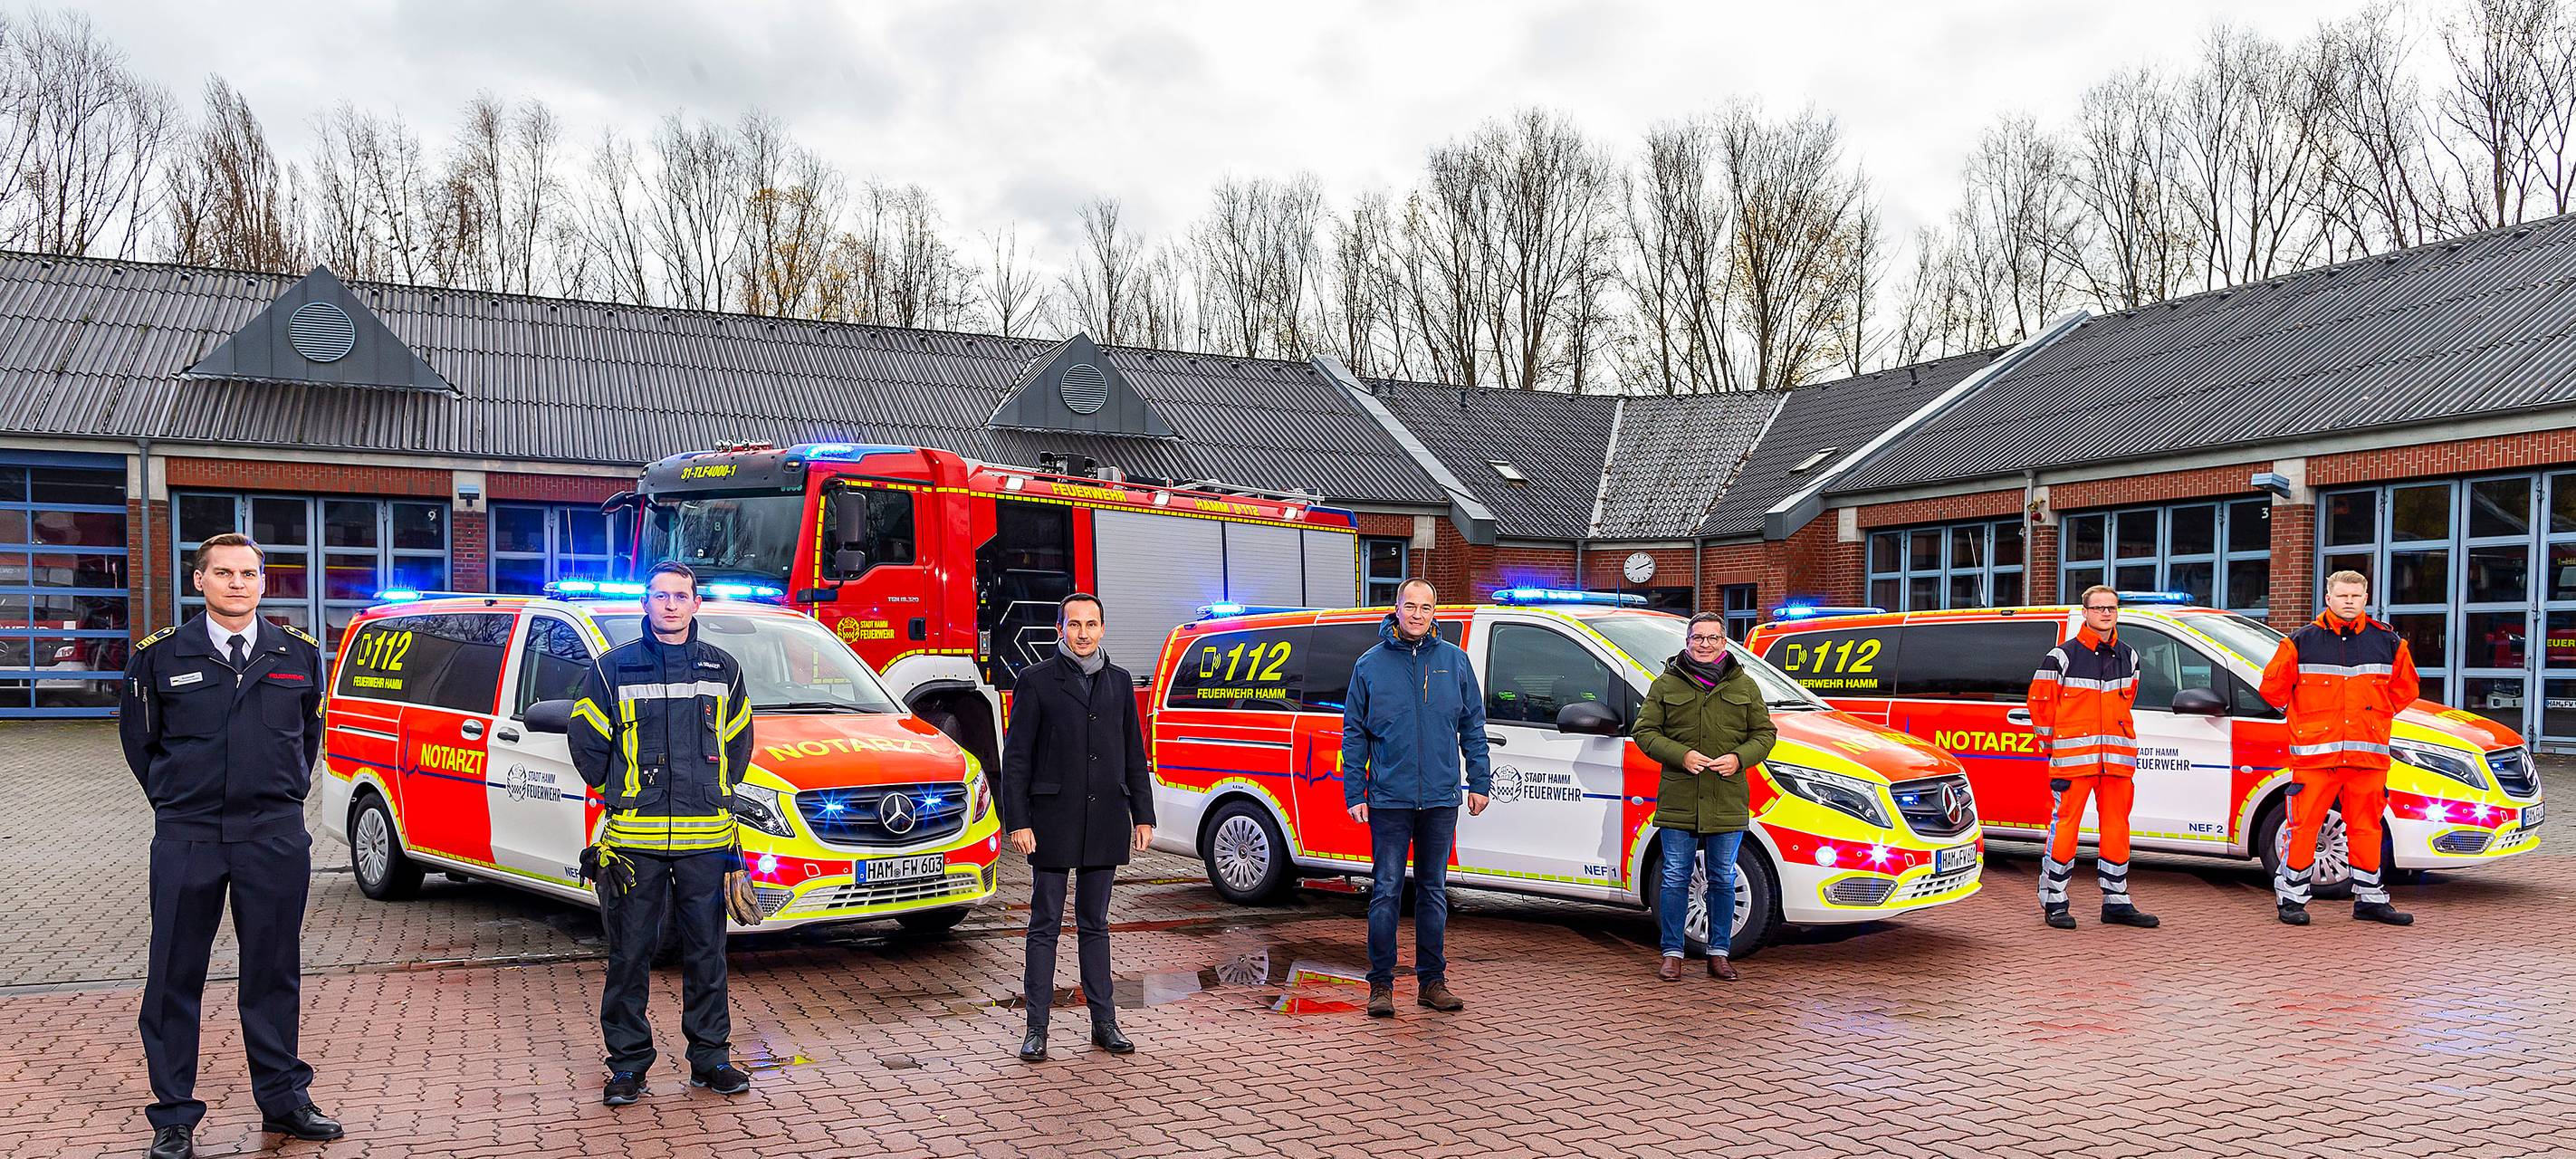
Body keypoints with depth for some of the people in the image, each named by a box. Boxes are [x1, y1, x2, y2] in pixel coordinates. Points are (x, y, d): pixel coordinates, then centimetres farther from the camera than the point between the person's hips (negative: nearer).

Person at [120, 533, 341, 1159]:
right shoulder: (160, 655, 1)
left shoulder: (298, 653, 6)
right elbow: (138, 737, 11)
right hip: (186, 838, -1)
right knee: (175, 977, 4)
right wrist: (174, 801, 9)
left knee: (274, 971, 10)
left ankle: (283, 1098, 21)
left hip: (275, 836, 1)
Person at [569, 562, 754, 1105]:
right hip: (633, 838, -2)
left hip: (705, 839, 2)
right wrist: (620, 794, 8)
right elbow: (587, 743, 7)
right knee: (630, 954, 4)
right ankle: (628, 1063, 14)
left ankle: (711, 1057, 17)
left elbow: (738, 743, 18)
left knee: (707, 952, 7)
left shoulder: (722, 670, 9)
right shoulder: (613, 668, 2)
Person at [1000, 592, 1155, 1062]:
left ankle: (1104, 1023, 16)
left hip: (1105, 822, 3)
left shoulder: (1119, 681, 11)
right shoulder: (1036, 681, -2)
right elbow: (1015, 758, -3)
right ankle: (1037, 1029, 8)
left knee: (1095, 925, 11)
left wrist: (1143, 816, 9)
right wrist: (1017, 822, -10)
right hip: (1053, 821, -3)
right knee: (1045, 925, 2)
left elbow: (1134, 755, 14)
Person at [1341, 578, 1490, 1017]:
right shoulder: (1370, 664, 1)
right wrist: (1354, 793, -2)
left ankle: (1432, 980, 18)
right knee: (1386, 891, 0)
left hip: (1441, 799, 2)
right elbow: (1354, 733, 3)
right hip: (1389, 799, -2)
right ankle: (1381, 984, 7)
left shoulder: (1454, 660, 6)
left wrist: (1479, 782, 5)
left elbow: (1472, 726, 10)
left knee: (1434, 891, 10)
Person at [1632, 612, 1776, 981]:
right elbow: (1645, 731, 1)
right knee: (1675, 878, 2)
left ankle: (1718, 953, 19)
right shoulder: (1665, 685, 4)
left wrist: (1738, 758, -10)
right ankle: (1672, 954, 11)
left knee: (1723, 879, 8)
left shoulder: (1744, 686, 9)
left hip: (1727, 803, 2)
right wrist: (1681, 755, -14)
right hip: (1678, 802, -1)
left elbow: (1765, 733, 10)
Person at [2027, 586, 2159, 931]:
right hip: (2073, 756, -5)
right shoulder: (2062, 656, -4)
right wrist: (2054, 740, 5)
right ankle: (2053, 902, 3)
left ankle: (2117, 902, 18)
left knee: (2116, 827, 8)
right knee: (2065, 825, -5)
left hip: (2117, 757, 5)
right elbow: (2040, 700, 1)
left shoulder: (2128, 657, 13)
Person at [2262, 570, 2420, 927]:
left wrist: (2378, 717, 16)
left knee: (2366, 826, 9)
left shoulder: (2388, 642, 8)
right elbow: (2273, 686, 6)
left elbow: (2406, 687, 21)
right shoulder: (2301, 641, 0)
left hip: (2368, 753, 3)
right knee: (2303, 825, -4)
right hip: (2314, 752, -3)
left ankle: (2370, 898, 20)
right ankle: (2290, 898, 4)